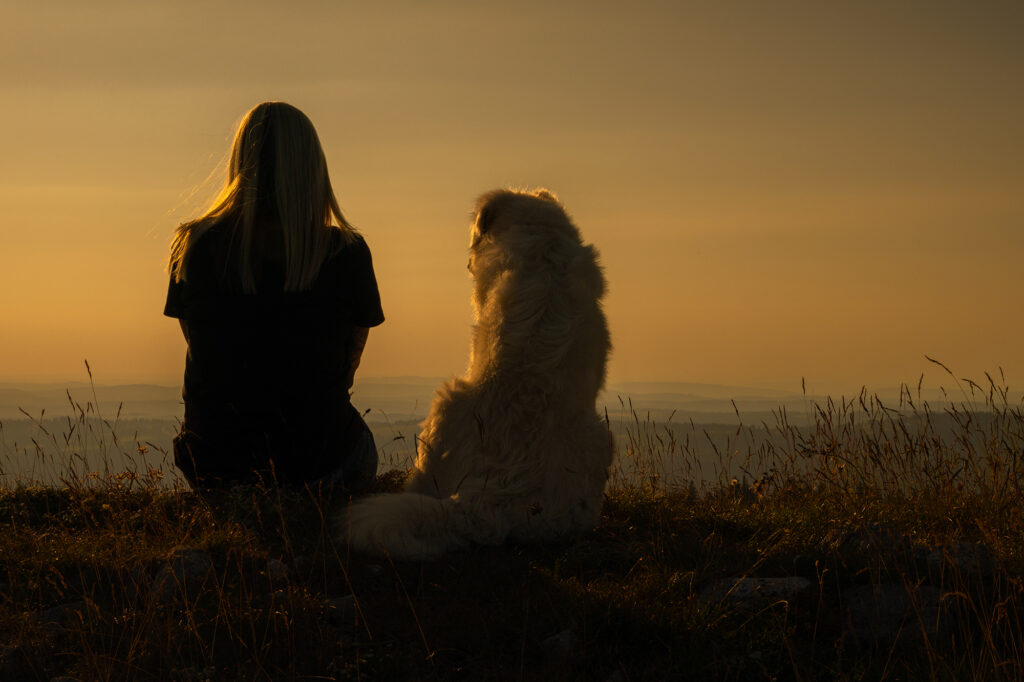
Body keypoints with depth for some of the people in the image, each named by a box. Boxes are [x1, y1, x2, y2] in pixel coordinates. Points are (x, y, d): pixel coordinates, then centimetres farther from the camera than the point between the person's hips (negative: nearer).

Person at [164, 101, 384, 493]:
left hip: (213, 465, 2)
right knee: (361, 447, 35)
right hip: (317, 465, -1)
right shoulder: (346, 253, -12)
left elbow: (202, 350, 6)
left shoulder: (193, 246, -7)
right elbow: (349, 362, 2)